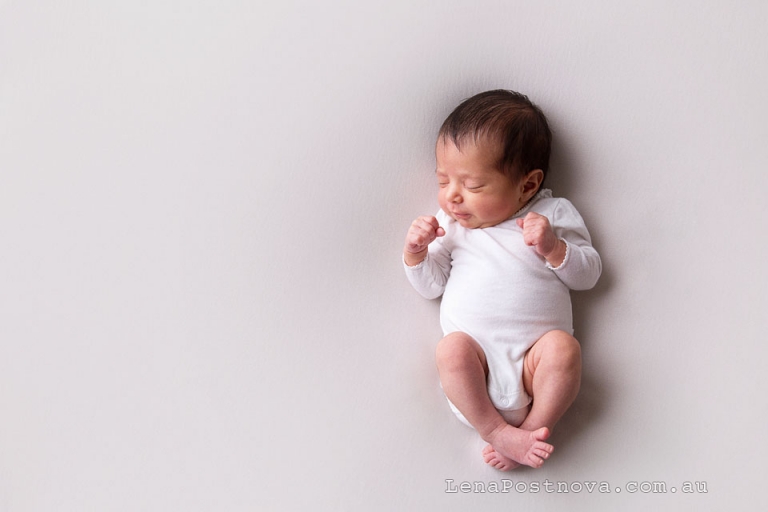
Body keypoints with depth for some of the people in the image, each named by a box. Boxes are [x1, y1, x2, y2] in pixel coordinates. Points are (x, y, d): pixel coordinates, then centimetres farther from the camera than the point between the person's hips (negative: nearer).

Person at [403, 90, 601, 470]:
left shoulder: (553, 214, 10)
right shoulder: (450, 224, 15)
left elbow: (588, 274, 9)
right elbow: (430, 286, 16)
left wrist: (553, 247, -9)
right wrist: (416, 254, -3)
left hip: (533, 357, -1)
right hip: (475, 360, 1)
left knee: (563, 346, -31)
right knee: (451, 348, -31)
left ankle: (533, 428, -17)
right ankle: (498, 432, -21)